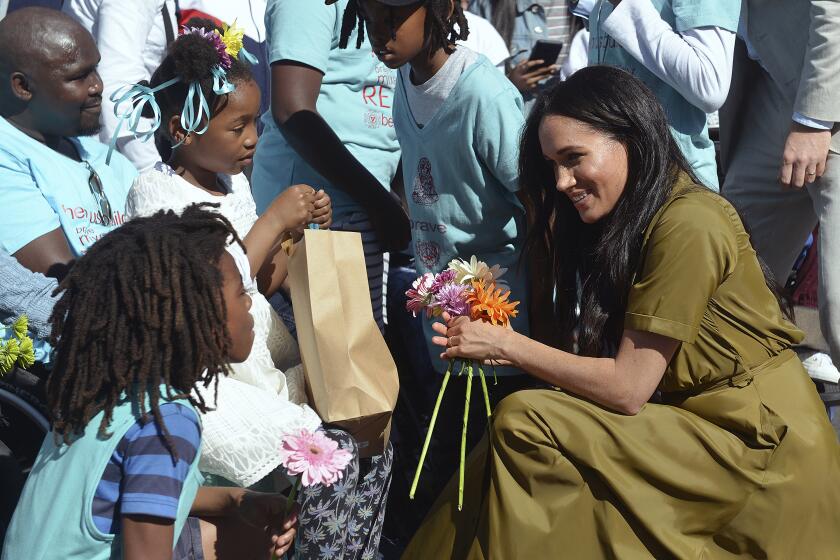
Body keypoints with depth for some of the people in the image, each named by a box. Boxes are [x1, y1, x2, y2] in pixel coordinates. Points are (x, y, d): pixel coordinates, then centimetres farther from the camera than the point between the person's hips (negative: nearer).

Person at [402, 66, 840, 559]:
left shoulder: (688, 225, -20)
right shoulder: (624, 223, 8)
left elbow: (627, 387, -18)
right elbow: (591, 354, 4)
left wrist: (504, 344, -12)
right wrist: (489, 342, -7)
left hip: (760, 448, -8)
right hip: (690, 421, 8)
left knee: (523, 424, -18)